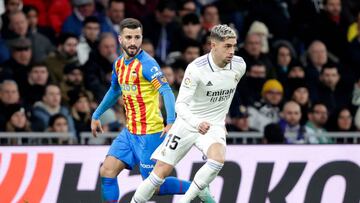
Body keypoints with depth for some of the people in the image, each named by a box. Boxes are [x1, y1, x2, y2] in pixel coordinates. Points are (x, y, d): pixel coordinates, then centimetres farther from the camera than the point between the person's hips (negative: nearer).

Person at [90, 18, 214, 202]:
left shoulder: (147, 64, -16)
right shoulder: (119, 63, 8)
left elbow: (166, 92, -25)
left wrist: (171, 122, -38)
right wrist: (96, 115, 33)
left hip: (149, 133, -7)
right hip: (129, 131, 7)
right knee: (107, 171, -1)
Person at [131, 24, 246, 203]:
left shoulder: (239, 65, -6)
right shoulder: (196, 68, -21)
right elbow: (180, 104, -27)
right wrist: (197, 122, -45)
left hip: (214, 126, 2)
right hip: (187, 123, -2)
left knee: (218, 159, -30)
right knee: (161, 171, -5)